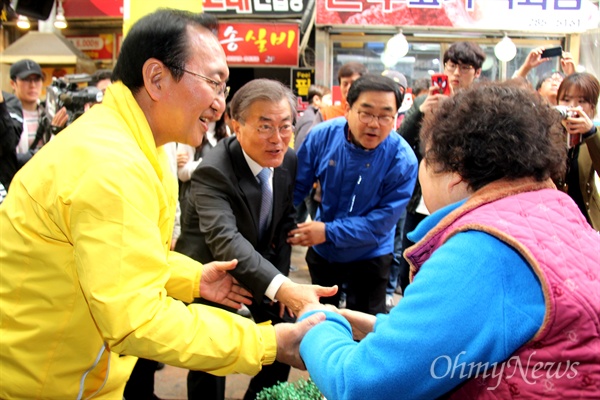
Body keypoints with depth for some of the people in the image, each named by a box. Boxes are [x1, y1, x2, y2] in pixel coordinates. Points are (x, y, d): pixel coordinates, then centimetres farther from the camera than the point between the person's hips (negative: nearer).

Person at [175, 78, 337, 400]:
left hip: (263, 262, 6)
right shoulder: (212, 172, -31)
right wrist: (282, 287, -58)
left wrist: (281, 277, -1)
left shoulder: (288, 160, -10)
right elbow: (225, 240, -45)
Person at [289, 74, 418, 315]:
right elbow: (297, 187, -9)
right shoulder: (323, 135, -19)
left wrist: (329, 232, -31)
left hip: (370, 257, -2)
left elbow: (382, 221, -25)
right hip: (322, 251, 3)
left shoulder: (402, 160, -26)